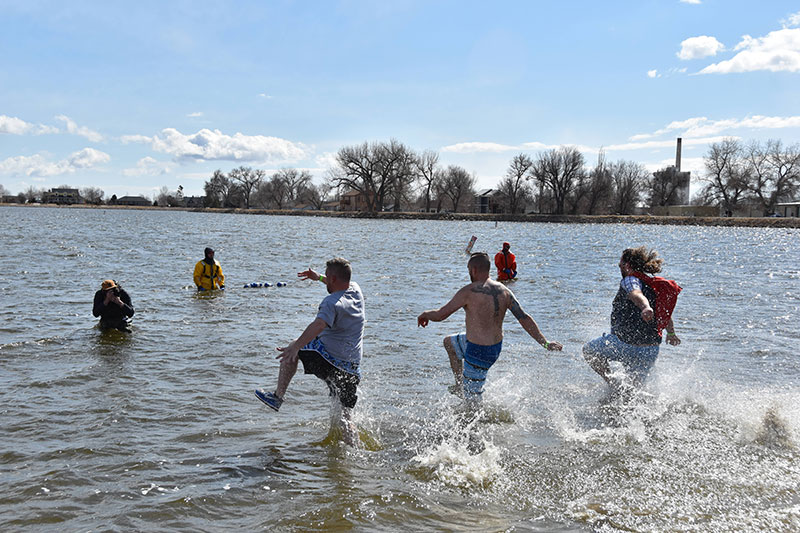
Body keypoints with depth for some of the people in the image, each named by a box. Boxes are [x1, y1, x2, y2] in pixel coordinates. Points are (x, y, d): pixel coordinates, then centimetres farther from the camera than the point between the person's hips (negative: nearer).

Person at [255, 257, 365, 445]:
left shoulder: (332, 302, -14)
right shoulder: (356, 290, 8)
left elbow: (318, 325, -33)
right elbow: (342, 284, 34)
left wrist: (296, 346, -43)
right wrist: (318, 277, 39)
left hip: (328, 358, -6)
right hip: (352, 369, 6)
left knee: (291, 352, 18)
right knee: (344, 416, 12)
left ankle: (278, 396, 16)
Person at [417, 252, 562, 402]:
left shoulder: (469, 291, -19)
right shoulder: (504, 291, 0)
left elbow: (440, 315, -14)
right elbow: (524, 318, -5)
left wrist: (425, 315, 8)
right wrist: (545, 343, -4)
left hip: (478, 352, -8)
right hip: (497, 346, 8)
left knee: (472, 400, 7)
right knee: (449, 342, 30)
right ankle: (460, 385, 37)